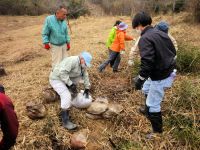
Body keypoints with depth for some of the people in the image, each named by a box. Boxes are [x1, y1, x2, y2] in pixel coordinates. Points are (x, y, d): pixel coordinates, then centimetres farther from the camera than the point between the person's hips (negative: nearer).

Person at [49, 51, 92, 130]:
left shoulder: (82, 64, 1)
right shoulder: (72, 61, -27)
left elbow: (85, 76, 7)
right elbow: (62, 72, -33)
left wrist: (87, 89, 5)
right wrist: (70, 84, -30)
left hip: (64, 78, 9)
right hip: (56, 79, -9)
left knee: (80, 74, 11)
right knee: (67, 96, -22)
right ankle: (65, 121, -15)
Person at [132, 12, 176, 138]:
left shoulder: (145, 38, -21)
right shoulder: (162, 33, 7)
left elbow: (147, 62, -29)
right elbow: (173, 52, 14)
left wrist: (139, 80, -19)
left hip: (160, 77, -10)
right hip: (169, 71, 10)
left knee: (153, 104, 4)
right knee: (146, 89, 31)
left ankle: (158, 131, 22)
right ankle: (148, 110, 53)